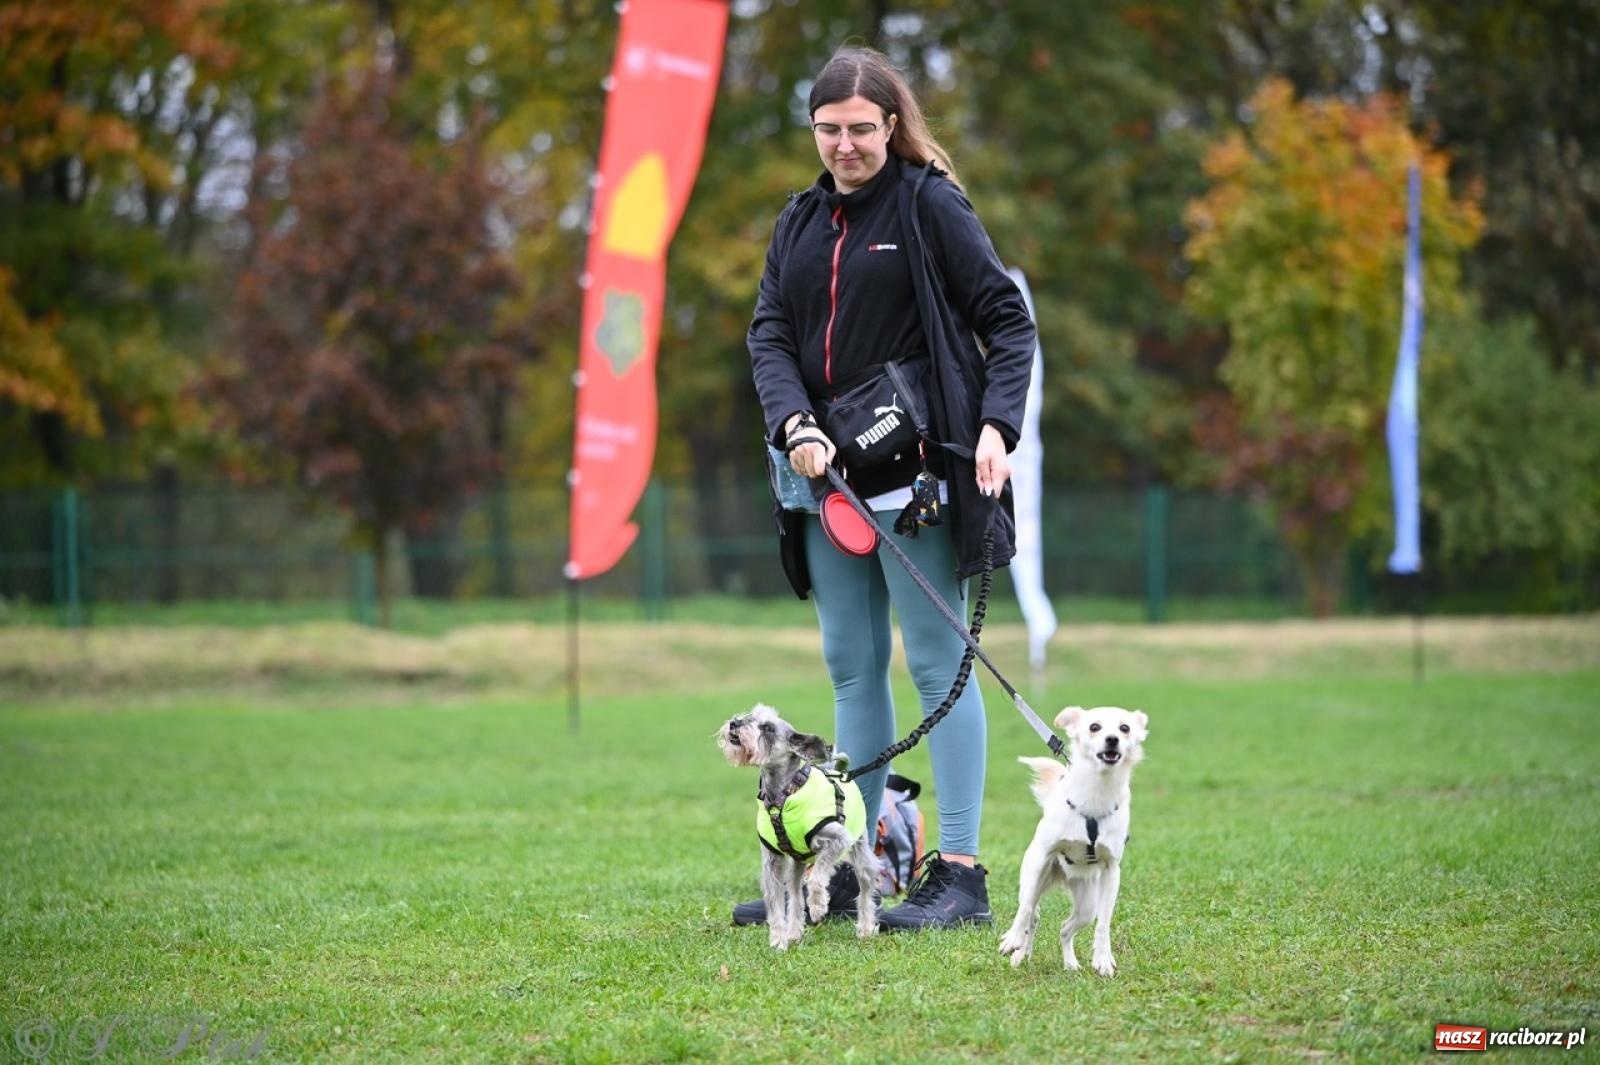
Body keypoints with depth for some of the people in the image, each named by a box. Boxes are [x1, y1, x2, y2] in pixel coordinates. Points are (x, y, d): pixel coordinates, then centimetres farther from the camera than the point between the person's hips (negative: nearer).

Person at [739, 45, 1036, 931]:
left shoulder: (930, 206, -4)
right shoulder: (801, 222, 13)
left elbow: (1006, 319, -5)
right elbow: (769, 335, 6)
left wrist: (997, 425, -19)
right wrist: (794, 427, -12)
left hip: (917, 473, -6)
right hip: (828, 472, 6)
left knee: (936, 659, -6)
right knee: (851, 667, 10)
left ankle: (960, 874, -6)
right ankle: (849, 868, 15)